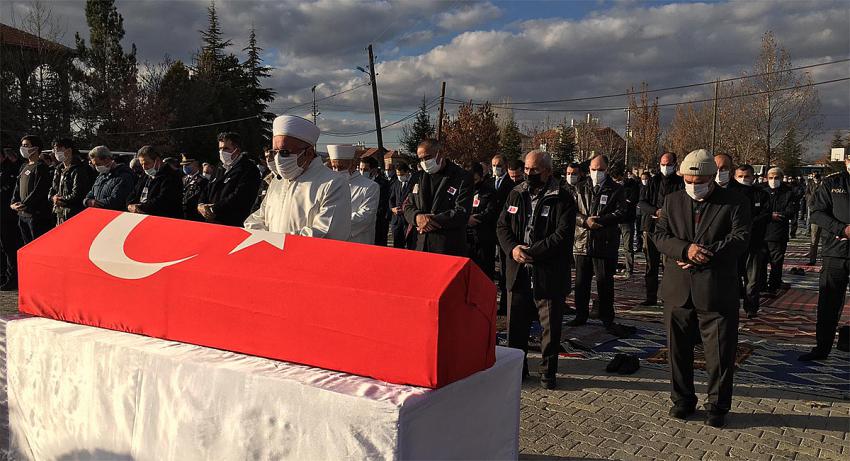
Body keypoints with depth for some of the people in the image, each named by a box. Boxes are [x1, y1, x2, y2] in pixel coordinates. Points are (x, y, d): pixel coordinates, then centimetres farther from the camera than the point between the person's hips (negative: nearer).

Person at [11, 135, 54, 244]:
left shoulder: (41, 167, -10)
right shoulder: (24, 167, 18)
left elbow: (39, 190, -17)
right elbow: (18, 186, 19)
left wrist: (24, 204, -17)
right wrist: (14, 202, 3)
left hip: (37, 214, -9)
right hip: (22, 214, 9)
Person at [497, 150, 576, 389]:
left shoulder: (562, 199, -7)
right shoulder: (516, 195, 10)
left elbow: (563, 234, -16)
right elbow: (502, 226, 10)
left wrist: (532, 252, -19)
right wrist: (512, 248, -9)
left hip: (549, 274, -4)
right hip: (518, 273, 5)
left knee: (551, 326, 5)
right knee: (515, 324, 11)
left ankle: (548, 371, 20)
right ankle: (517, 367, 27)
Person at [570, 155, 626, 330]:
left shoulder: (616, 189, 3)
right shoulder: (581, 189, 12)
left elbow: (621, 213, -6)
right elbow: (572, 211, 5)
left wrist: (600, 220, -16)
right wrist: (585, 221, -13)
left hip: (605, 243, -3)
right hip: (582, 241, 3)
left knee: (605, 283, 3)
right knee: (581, 282, 10)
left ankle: (607, 318, 14)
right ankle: (581, 315, 21)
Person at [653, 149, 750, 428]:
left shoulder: (735, 203, 0)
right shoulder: (672, 201, 9)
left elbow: (740, 238, -10)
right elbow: (659, 235, 0)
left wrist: (705, 254, -18)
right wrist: (686, 249, -18)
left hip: (716, 292, -3)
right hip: (678, 290, 3)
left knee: (720, 352, 4)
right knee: (678, 349, 12)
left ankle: (718, 406, 21)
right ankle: (682, 400, 28)